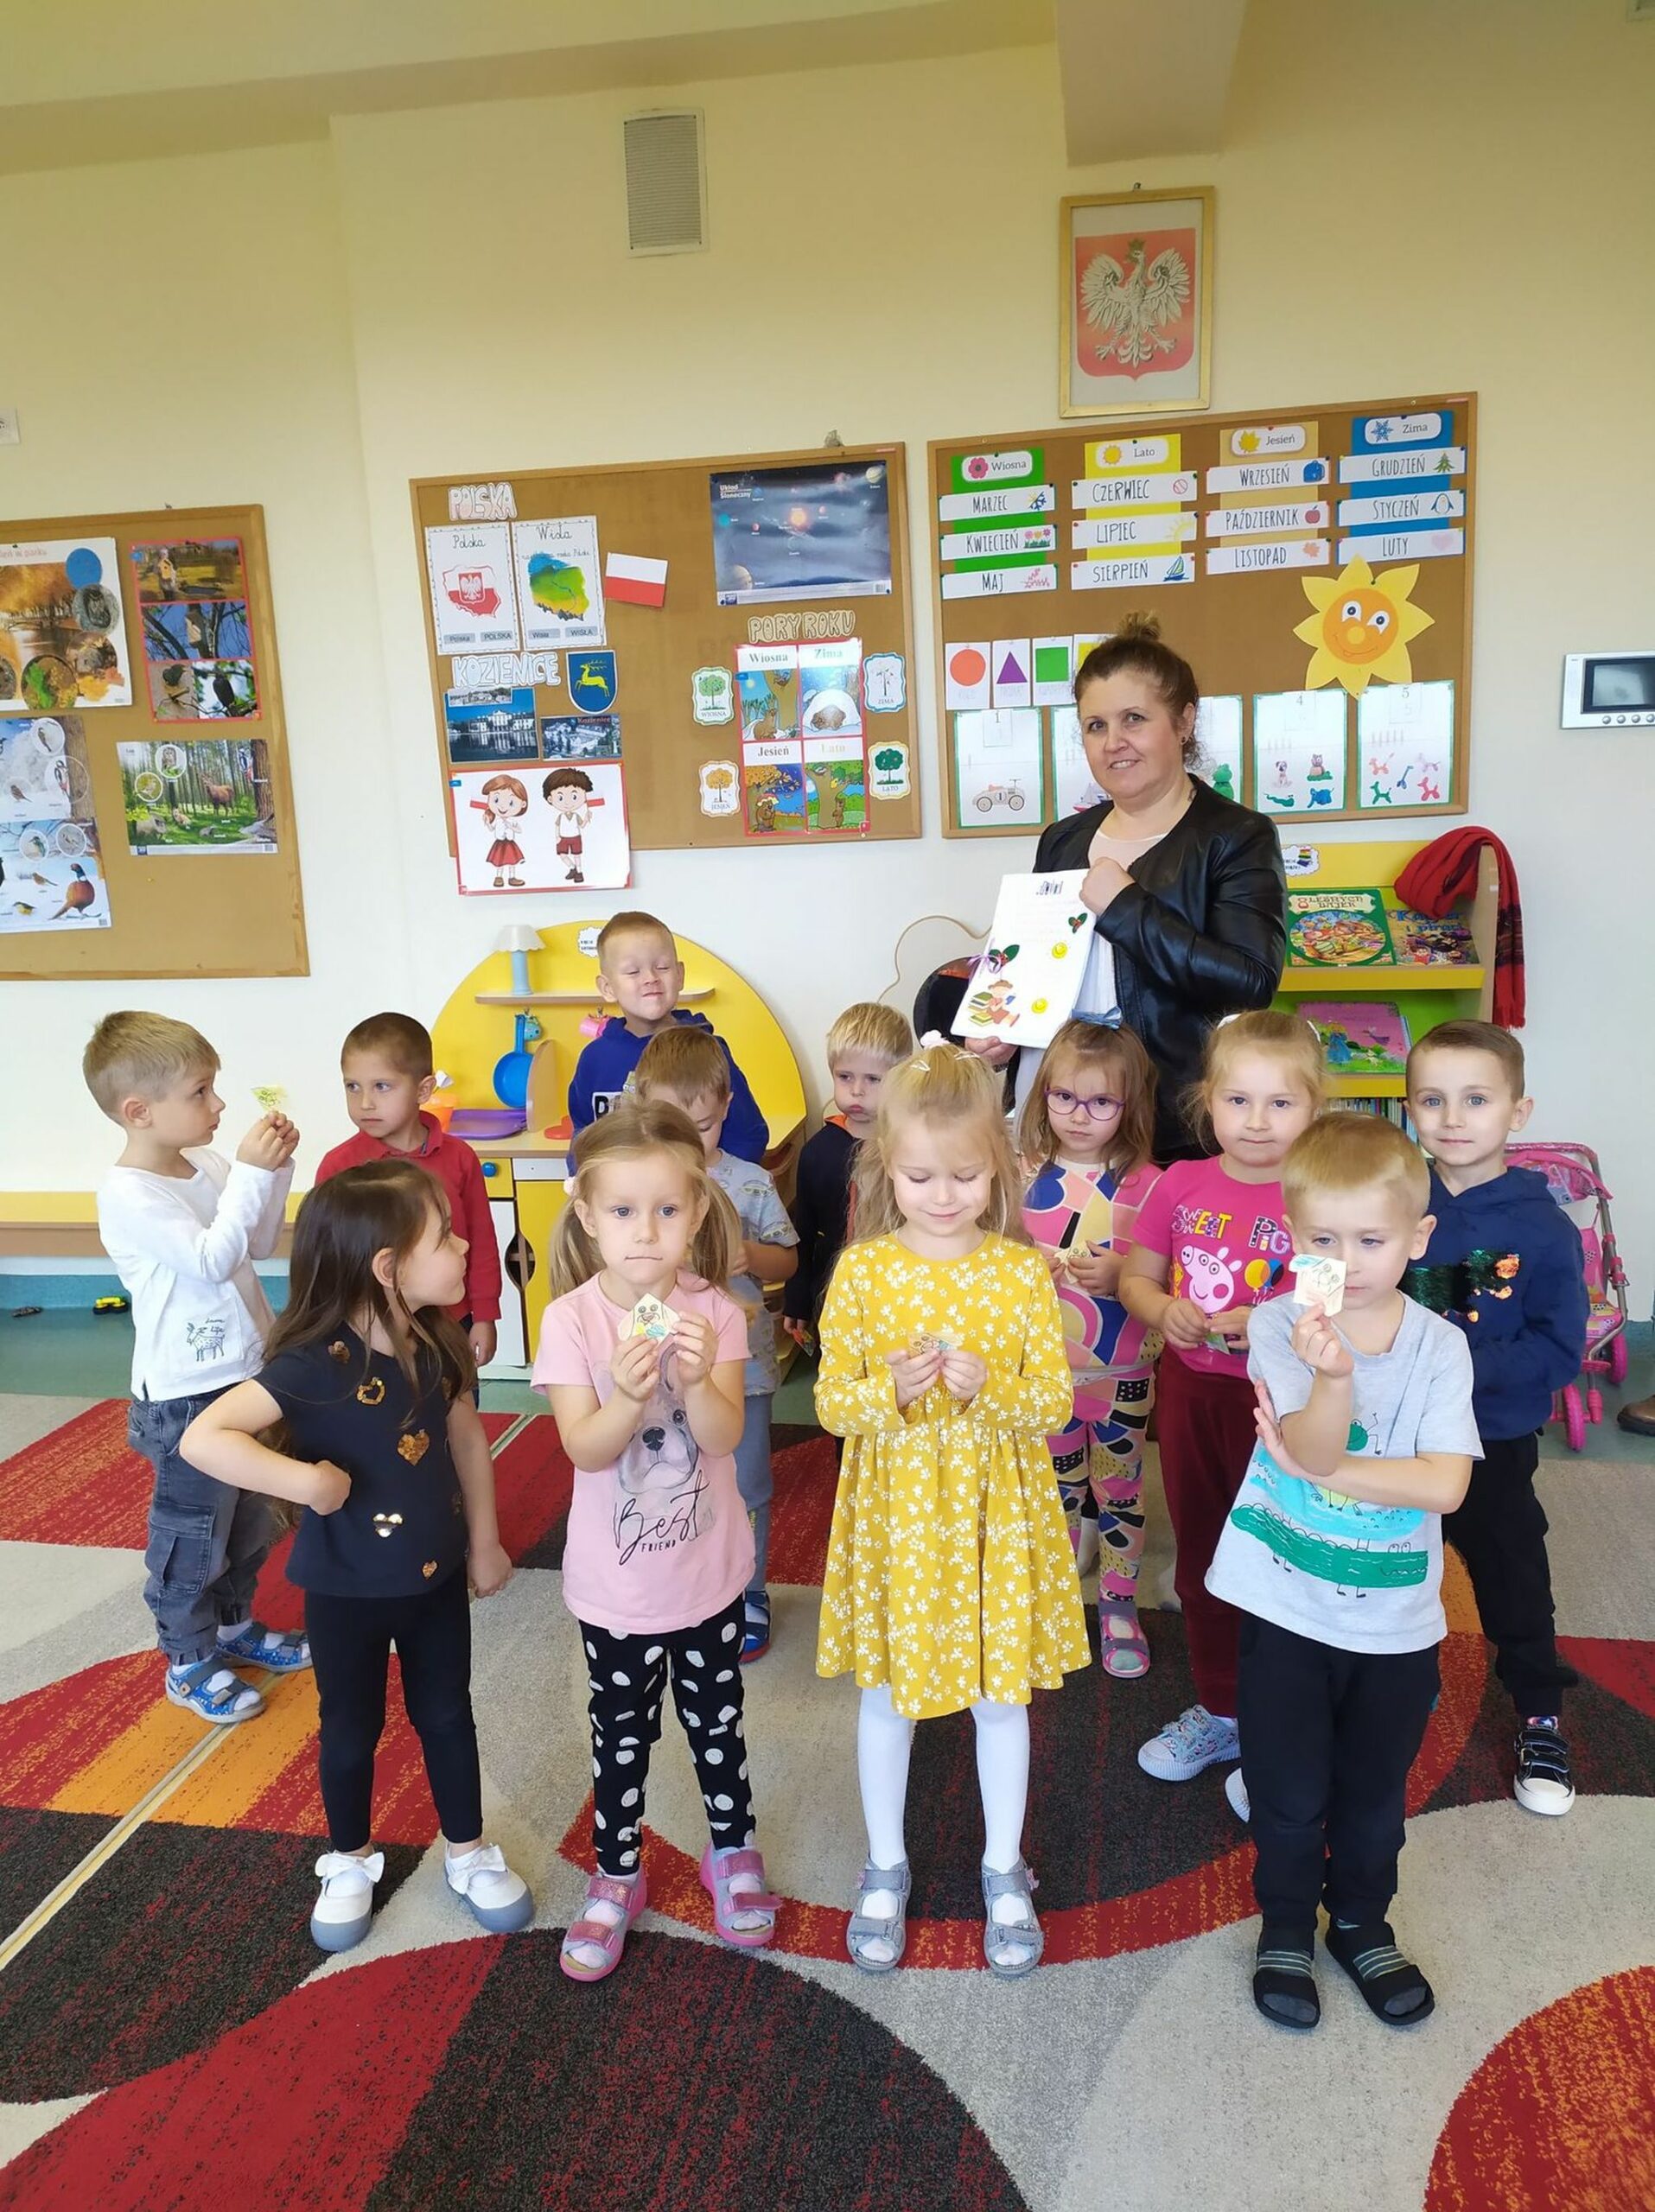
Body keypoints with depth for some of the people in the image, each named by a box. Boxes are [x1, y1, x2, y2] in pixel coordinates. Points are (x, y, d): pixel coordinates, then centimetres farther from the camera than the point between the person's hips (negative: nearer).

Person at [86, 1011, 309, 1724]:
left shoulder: (207, 1166, 0)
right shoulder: (128, 1194, -21)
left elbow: (261, 1243, 10)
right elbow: (213, 1259, -28)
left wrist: (274, 1169, -4)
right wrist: (251, 1173, -25)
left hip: (245, 1374, 8)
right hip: (186, 1396, -8)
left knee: (250, 1521, 23)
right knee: (193, 1535, 9)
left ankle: (233, 1624, 42)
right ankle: (189, 1662, 27)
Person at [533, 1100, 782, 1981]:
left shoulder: (714, 1313, -12)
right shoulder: (572, 1319, -16)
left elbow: (725, 1437, -20)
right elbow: (584, 1449, -20)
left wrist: (697, 1380, -40)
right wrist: (629, 1395, -39)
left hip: (707, 1568, 1)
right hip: (615, 1581, -1)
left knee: (716, 1720, 19)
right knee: (620, 1734, 17)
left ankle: (733, 1851, 43)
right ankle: (616, 1876, 39)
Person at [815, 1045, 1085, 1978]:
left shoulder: (1024, 1271, -8)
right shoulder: (863, 1271, -9)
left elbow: (1055, 1403, -7)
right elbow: (831, 1403, -7)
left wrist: (989, 1386, -26)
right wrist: (893, 1392, -26)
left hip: (996, 1511, 0)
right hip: (894, 1507, 0)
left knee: (1002, 1691, 14)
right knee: (887, 1690, 15)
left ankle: (1005, 1871, 37)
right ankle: (886, 1867, 37)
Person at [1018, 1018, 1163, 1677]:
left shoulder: (1147, 1183, -8)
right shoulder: (1021, 1176, -3)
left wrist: (1121, 1277, -24)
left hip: (1122, 1372, -1)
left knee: (1119, 1486, 13)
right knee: (1056, 1489, 17)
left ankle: (1119, 1605, 31)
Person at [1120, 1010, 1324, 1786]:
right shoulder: (1182, 1184, 0)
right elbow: (1136, 1277, 6)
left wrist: (1257, 1326, -28)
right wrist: (1162, 1309, -15)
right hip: (1189, 1394, 5)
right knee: (1200, 1560, 20)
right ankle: (1218, 1709, 42)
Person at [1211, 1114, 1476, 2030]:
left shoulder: (1438, 1345, -10)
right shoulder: (1279, 1327, -14)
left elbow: (1445, 1483, -18)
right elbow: (1315, 1448, -27)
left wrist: (1322, 1468, -22)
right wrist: (1333, 1375, -46)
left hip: (1396, 1618, 2)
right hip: (1285, 1608, -1)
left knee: (1374, 1792, 19)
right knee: (1289, 1791, 13)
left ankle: (1362, 1921, 44)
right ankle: (1286, 1926, 38)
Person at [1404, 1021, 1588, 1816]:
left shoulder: (1542, 1228, -15)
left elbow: (1558, 1351, -14)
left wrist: (1464, 1365, -26)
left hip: (1493, 1445, -2)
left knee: (1513, 1580, 15)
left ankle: (1541, 1718, 38)